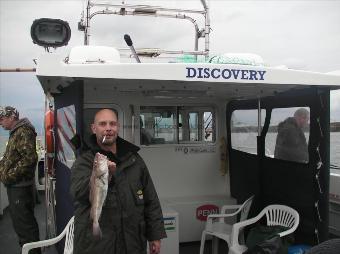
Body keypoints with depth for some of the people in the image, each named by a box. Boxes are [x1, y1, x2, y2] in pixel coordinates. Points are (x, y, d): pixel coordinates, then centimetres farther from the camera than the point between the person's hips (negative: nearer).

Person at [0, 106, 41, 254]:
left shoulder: (23, 132, -16)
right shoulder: (16, 132, 16)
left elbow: (30, 158, -26)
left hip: (20, 187, -10)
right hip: (15, 186, 10)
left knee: (24, 223, -4)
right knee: (19, 221, 19)